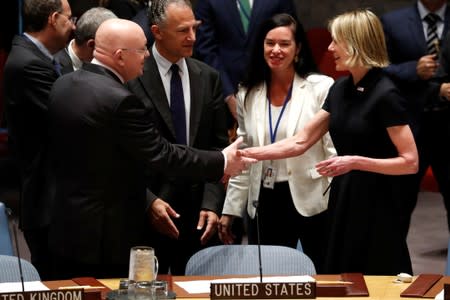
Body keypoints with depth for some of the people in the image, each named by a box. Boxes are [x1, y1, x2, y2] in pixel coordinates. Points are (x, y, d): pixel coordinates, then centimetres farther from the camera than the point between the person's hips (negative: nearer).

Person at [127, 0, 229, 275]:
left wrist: (211, 203, -2)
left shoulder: (208, 78, 8)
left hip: (199, 211, 4)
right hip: (148, 210, -4)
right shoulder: (132, 78, -6)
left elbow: (218, 146, 7)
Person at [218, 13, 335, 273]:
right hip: (266, 204, 4)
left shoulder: (321, 88, -7)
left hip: (312, 202, -4)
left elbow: (335, 150, -7)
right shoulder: (248, 94, 7)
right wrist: (230, 210, 12)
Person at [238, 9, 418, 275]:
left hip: (375, 205, -7)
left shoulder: (385, 95, -15)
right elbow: (300, 142, 10)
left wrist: (356, 162, -22)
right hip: (342, 202, 7)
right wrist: (249, 153, 3)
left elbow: (410, 163, -16)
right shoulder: (340, 90, 7)